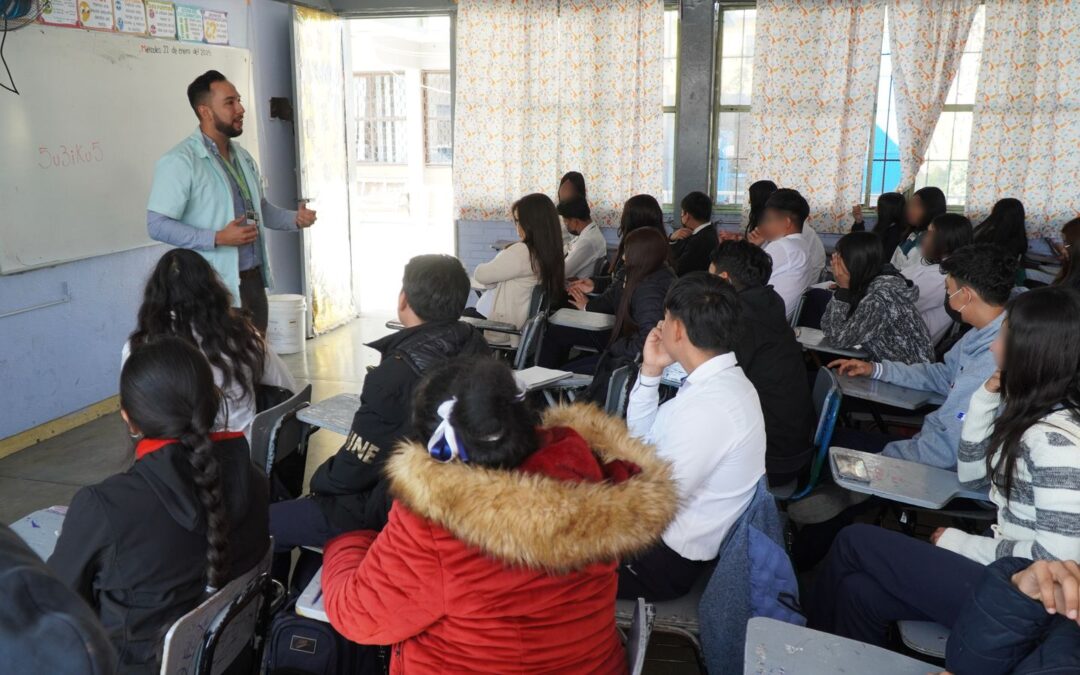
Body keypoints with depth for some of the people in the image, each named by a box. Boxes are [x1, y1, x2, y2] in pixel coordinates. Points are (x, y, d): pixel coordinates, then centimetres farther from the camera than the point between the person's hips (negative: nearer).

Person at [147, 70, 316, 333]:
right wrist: (218, 238, -23)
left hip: (253, 281, 8)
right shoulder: (179, 162, -12)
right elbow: (157, 225, -16)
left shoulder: (243, 157, 13)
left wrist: (295, 218, 7)